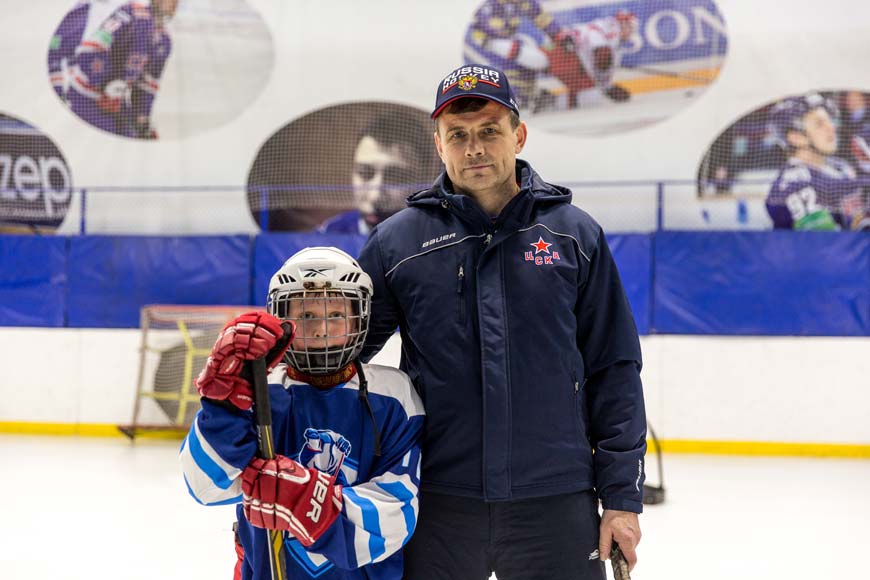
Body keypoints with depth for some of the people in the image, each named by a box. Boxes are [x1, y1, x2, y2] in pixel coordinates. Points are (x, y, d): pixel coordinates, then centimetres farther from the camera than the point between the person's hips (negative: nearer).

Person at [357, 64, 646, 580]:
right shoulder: (397, 242, 4)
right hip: (437, 507, 0)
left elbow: (613, 373, 6)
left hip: (557, 504, 0)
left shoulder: (575, 235, 6)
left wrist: (623, 497, 1)